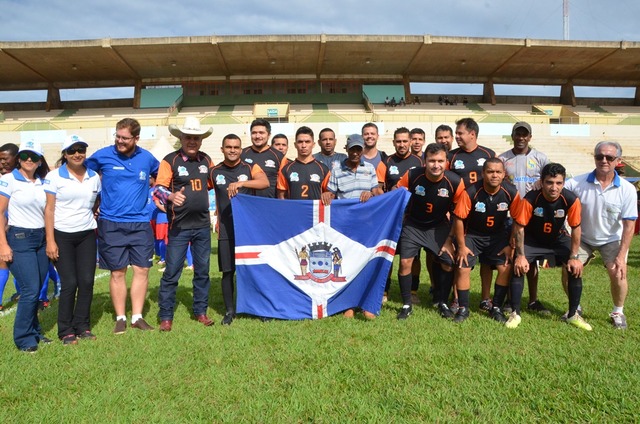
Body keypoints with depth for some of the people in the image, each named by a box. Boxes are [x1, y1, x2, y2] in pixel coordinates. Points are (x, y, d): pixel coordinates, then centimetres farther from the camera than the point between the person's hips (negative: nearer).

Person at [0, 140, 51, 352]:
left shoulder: (43, 183, 10)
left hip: (42, 238, 5)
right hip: (19, 238, -5)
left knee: (37, 290, 8)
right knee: (30, 290, -7)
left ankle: (34, 331, 23)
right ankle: (24, 338, 7)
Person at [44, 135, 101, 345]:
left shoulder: (94, 177, 6)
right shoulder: (54, 176, -5)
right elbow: (49, 209, -7)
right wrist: (50, 241, -11)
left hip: (87, 235, 4)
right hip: (62, 235, -3)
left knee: (87, 281, 2)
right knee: (69, 283, -4)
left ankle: (82, 326, 16)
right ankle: (66, 330, 11)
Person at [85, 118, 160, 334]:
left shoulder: (147, 158, 3)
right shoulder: (103, 155, -3)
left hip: (140, 223, 2)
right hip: (111, 224, -2)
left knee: (142, 269, 2)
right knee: (117, 272, 5)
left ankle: (137, 317, 15)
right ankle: (120, 318, 18)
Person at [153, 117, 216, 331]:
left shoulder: (206, 160, 8)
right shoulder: (170, 160, -7)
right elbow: (158, 188, -13)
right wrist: (171, 196, -32)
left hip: (202, 225, 5)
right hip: (179, 226, -5)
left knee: (202, 271, 12)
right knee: (172, 272, 0)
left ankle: (200, 311, 25)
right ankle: (165, 316, 12)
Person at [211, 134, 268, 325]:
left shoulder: (250, 168, 1)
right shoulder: (214, 172, 7)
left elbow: (265, 182, -18)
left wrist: (241, 183, -30)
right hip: (226, 230, 1)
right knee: (228, 271, 5)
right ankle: (230, 310, 20)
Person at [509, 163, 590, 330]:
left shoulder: (571, 200, -25)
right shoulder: (530, 199, -31)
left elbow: (576, 228, -12)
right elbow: (519, 227, -21)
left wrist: (574, 256, -11)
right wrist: (521, 255, -21)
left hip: (558, 239, 2)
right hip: (532, 239, -2)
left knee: (576, 268, -10)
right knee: (518, 267, -19)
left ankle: (573, 315, 10)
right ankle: (515, 313, -5)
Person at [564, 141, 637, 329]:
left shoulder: (627, 189, -16)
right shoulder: (578, 183, -17)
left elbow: (629, 225, -13)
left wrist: (621, 255, -17)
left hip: (612, 239, -1)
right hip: (583, 238, 1)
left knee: (618, 273, -18)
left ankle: (618, 312, 11)